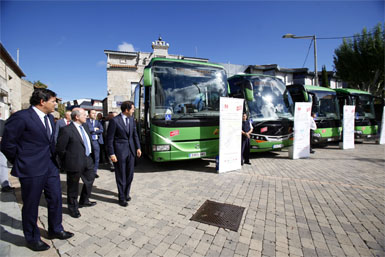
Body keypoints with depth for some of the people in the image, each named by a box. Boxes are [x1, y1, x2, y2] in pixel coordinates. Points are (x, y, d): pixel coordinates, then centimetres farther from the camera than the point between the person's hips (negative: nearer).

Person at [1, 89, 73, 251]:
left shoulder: (49, 118, 8)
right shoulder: (21, 117, -16)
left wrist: (52, 158, 12)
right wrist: (21, 164, -2)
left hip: (50, 167, 7)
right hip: (31, 171, -7)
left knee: (56, 200, 16)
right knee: (31, 206, 12)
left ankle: (55, 230, 37)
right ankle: (32, 238, 33)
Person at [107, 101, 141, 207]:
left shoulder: (131, 119, 5)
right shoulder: (114, 121, -13)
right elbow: (110, 138, -10)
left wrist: (138, 147, 7)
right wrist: (111, 154, -12)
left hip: (131, 150, 6)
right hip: (120, 151, -6)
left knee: (130, 174, 15)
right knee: (121, 175, 7)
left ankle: (126, 193, 36)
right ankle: (122, 198, 23)